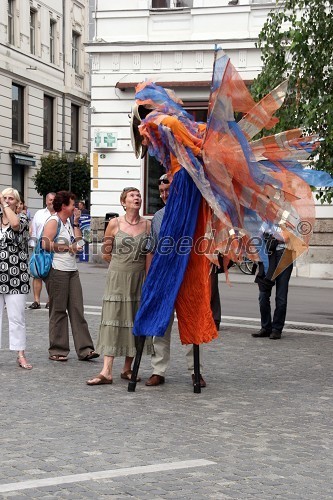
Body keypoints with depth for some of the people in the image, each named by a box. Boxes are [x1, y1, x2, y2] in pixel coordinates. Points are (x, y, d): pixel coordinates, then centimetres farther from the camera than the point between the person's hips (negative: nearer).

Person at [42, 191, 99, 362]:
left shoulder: (68, 222, 20)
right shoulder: (53, 221, -6)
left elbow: (78, 242, 17)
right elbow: (46, 244, -18)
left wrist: (76, 223, 13)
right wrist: (68, 248, -11)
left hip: (71, 270, 8)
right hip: (57, 270, -8)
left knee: (77, 309, 2)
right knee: (58, 311, -1)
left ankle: (84, 349, 2)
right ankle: (57, 351, 6)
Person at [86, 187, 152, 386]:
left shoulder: (148, 225, 3)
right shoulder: (115, 224, -1)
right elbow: (107, 252, 5)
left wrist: (135, 264, 2)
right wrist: (122, 264, 5)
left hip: (139, 278, 2)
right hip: (118, 277, -2)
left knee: (135, 321, 6)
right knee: (113, 319, -6)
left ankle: (127, 368, 17)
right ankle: (107, 371, -8)